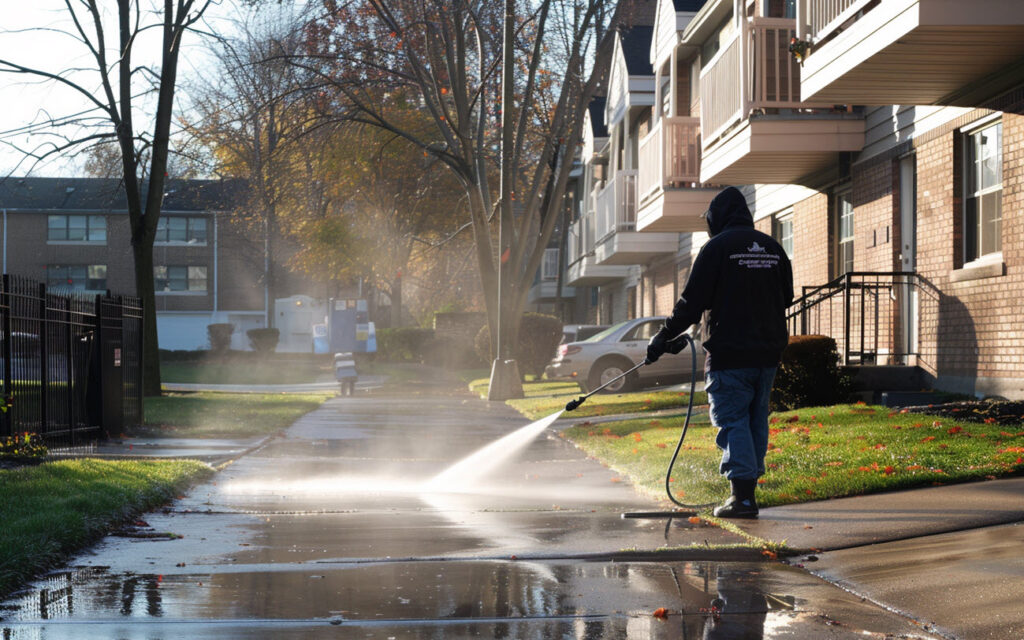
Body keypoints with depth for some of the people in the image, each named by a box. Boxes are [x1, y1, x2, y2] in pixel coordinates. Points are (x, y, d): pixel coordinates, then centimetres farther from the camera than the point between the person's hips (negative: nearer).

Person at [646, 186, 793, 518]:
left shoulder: (718, 246, -8)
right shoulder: (773, 248, 11)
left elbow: (692, 301, -9)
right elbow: (786, 297, 19)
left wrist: (663, 337, 0)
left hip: (730, 352, -6)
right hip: (768, 352, 6)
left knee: (732, 420, -3)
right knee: (756, 419, 13)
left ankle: (742, 496, -9)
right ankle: (749, 486, 15)